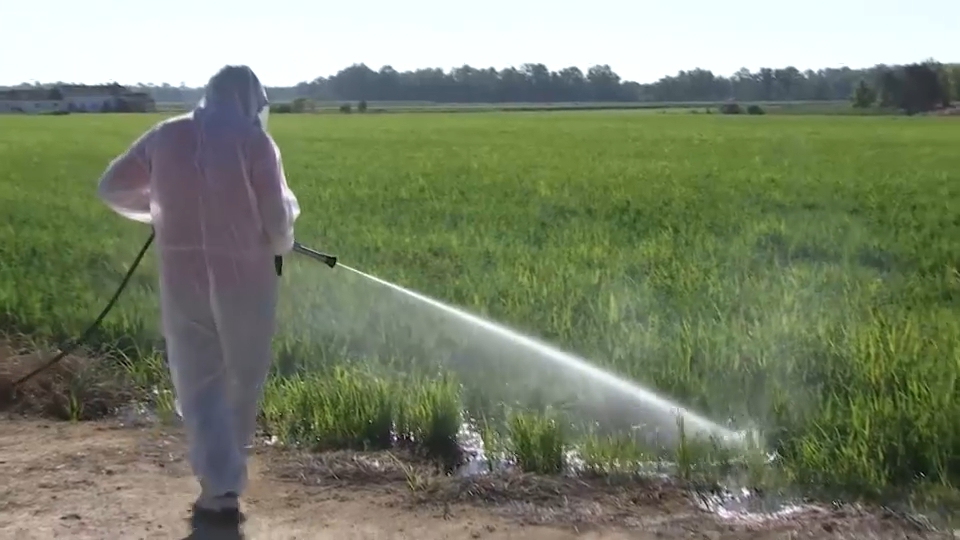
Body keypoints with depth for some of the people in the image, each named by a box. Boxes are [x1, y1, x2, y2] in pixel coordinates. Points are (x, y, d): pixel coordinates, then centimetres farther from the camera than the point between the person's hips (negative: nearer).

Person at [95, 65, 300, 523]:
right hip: (245, 278, -2)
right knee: (241, 381, 16)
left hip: (182, 279, 2)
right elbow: (278, 218, -10)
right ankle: (225, 478, 30)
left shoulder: (165, 136, 4)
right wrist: (280, 244, 12)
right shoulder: (254, 140, -8)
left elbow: (111, 189, 12)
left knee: (198, 384, 8)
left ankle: (220, 486, -4)